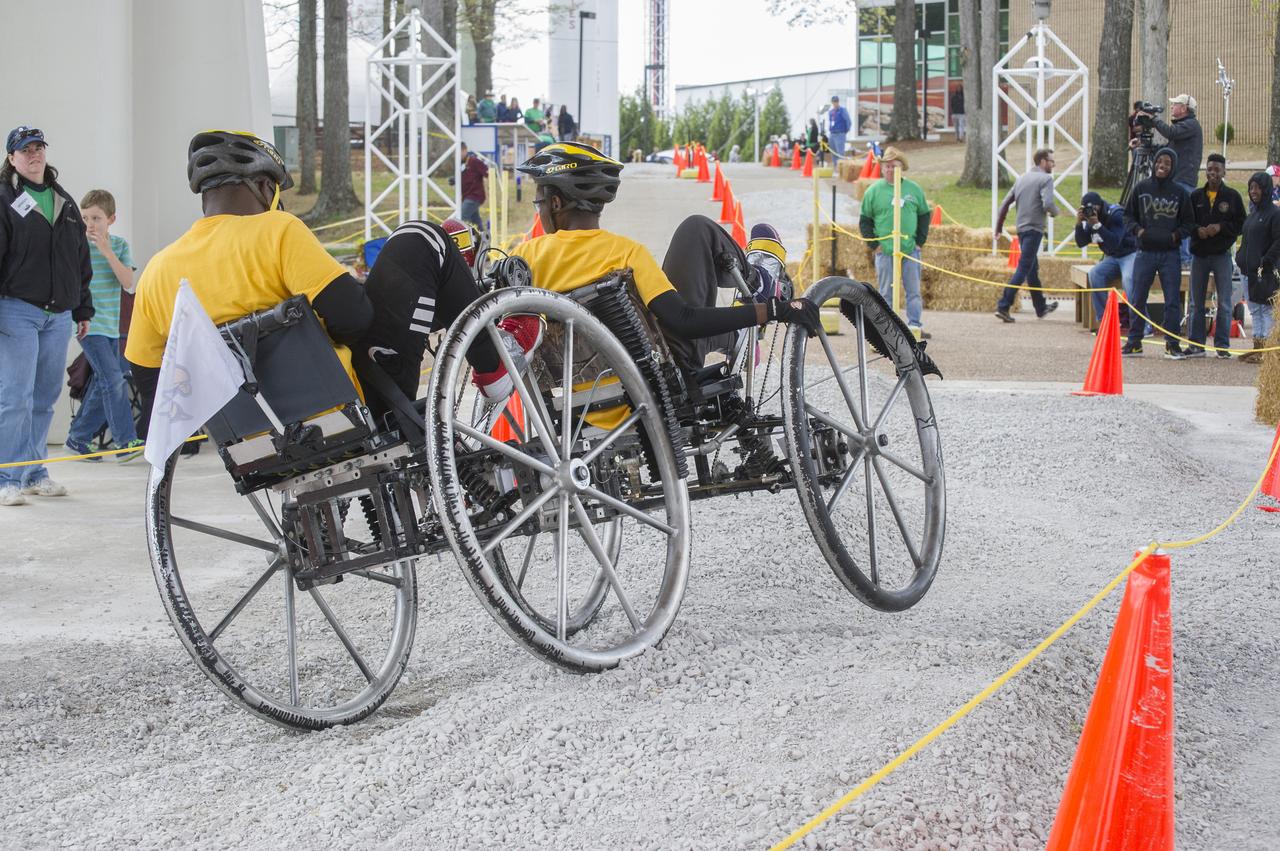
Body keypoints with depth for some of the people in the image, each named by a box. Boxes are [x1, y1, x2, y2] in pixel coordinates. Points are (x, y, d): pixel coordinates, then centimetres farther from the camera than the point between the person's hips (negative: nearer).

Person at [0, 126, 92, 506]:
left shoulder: (65, 203, 16)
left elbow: (81, 261, 22)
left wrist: (82, 310, 20)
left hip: (59, 314, 6)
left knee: (45, 397, 8)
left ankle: (34, 473, 16)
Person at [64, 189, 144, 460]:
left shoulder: (119, 245, 5)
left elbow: (128, 282, -8)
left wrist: (107, 252, -16)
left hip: (111, 326, 5)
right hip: (88, 325, -5)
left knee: (102, 385, 10)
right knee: (113, 379, -16)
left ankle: (77, 438, 23)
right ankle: (126, 442, -18)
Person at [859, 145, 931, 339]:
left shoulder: (914, 189, 6)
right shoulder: (874, 191, 0)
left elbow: (924, 215, 13)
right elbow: (865, 220, 5)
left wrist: (920, 241, 5)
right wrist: (874, 245, -2)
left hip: (910, 249, 2)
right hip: (884, 251, -2)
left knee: (913, 290, 4)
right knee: (886, 292, 4)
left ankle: (915, 326, 11)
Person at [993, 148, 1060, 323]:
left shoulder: (1021, 179, 14)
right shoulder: (1045, 179, -8)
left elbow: (1006, 202, 13)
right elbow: (1047, 203, -22)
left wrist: (999, 226, 16)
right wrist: (1055, 212, 0)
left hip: (1021, 228, 8)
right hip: (1034, 228, -8)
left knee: (1033, 269, 18)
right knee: (1023, 269, -8)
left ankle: (1041, 307, 30)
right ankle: (1003, 306, -16)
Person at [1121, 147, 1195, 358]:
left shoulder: (1180, 193, 3)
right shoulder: (1141, 188, 5)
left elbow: (1189, 222, 10)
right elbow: (1128, 215, 11)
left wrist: (1176, 234, -8)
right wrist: (1137, 229, -7)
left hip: (1170, 253, -1)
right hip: (1145, 252, 1)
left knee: (1172, 301, -1)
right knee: (1138, 299, 4)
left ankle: (1172, 343, 6)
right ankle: (1134, 342, 12)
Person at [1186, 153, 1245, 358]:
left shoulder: (1232, 196, 1)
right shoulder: (1196, 196, 7)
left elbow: (1241, 224, -1)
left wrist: (1221, 227, -15)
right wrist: (1197, 230, -11)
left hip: (1222, 255, -2)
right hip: (1199, 254, 2)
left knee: (1224, 303, 0)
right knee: (1196, 303, 6)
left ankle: (1222, 345, 6)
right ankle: (1196, 345, 12)